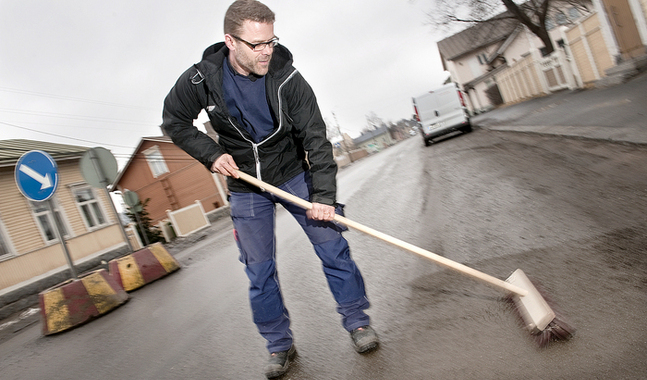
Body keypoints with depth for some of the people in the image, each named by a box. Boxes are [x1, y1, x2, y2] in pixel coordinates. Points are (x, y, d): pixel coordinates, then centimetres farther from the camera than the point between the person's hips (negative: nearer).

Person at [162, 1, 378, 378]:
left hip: (294, 175, 0)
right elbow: (175, 122, 3)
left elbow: (315, 137, -18)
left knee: (332, 245, -5)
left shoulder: (287, 77, -17)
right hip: (246, 186, 1)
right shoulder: (202, 79, -13)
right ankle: (280, 346, 22)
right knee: (259, 272, 4)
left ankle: (357, 321, 16)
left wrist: (322, 194, -27)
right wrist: (211, 153, -12)